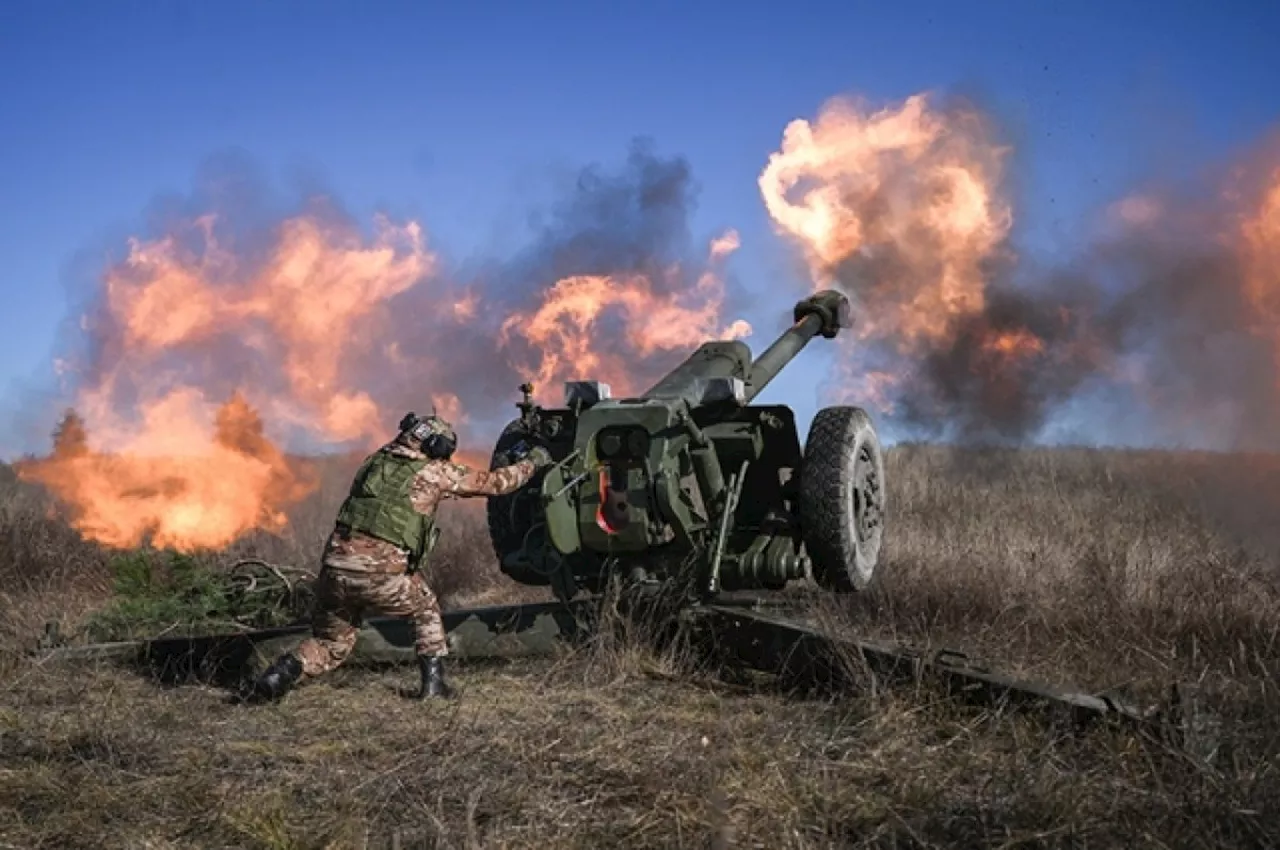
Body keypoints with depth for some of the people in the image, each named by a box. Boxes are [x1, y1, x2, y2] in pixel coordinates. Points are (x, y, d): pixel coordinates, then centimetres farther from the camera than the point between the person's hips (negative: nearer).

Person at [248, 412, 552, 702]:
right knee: (426, 610, 26)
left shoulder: (376, 460, 18)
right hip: (380, 574, -4)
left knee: (330, 645, 22)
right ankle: (433, 681, 18)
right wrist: (532, 461, 31)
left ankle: (283, 672, -2)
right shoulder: (435, 472, 5)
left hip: (335, 566, 4)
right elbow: (494, 483, 14)